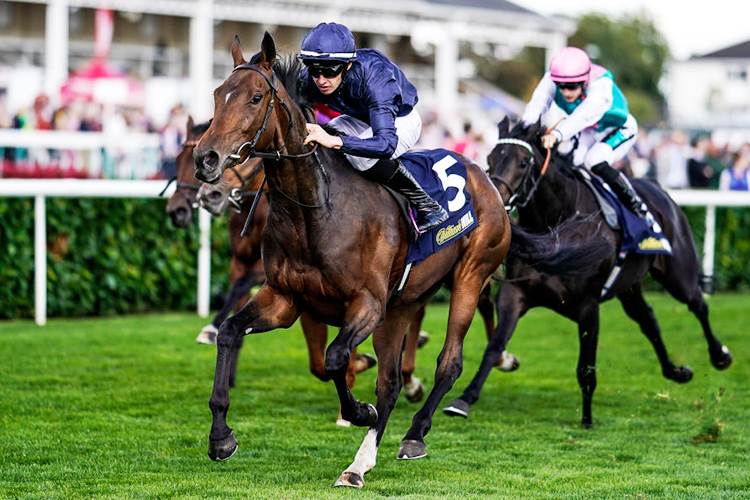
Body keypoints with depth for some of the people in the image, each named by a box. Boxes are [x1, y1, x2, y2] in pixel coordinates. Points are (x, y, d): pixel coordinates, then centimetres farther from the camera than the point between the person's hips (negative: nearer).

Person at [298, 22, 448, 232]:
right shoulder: (308, 81, -26)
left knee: (360, 156, -34)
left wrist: (335, 141, -63)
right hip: (360, 119, 6)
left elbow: (387, 143, -51)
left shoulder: (375, 79, -42)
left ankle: (428, 206, -17)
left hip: (401, 119, -6)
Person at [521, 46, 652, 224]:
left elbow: (588, 112, -58)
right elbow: (538, 102, -42)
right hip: (587, 133, 6)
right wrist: (527, 127, -65)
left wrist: (558, 133, -75)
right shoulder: (552, 80, -24)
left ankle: (638, 207, -16)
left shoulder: (601, 84, -38)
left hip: (619, 132, -5)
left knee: (595, 162, -30)